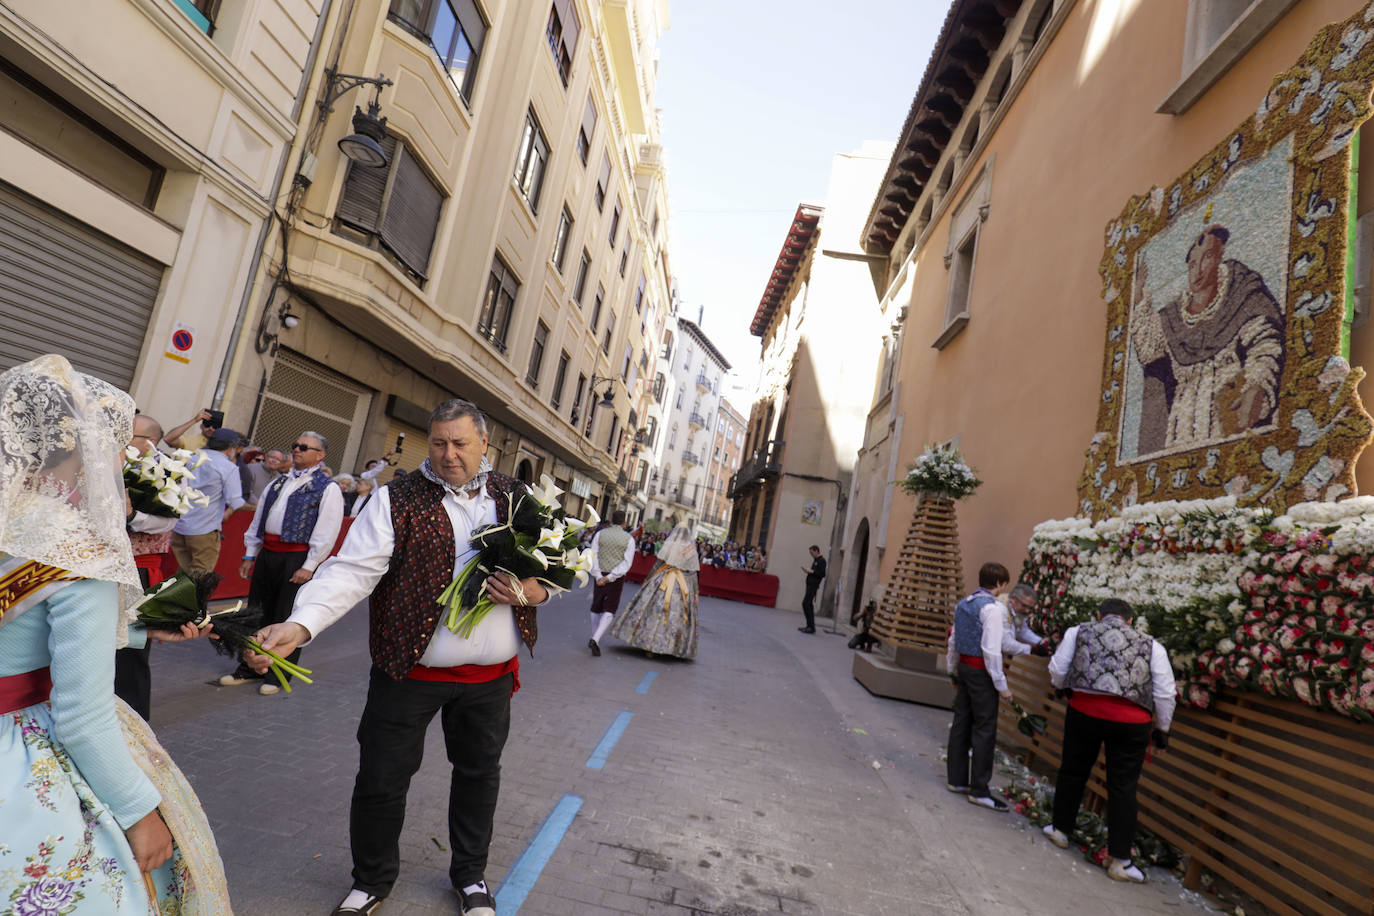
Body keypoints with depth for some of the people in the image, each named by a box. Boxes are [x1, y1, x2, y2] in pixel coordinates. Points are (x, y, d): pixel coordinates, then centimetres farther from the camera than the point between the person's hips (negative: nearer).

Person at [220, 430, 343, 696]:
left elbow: (327, 532, -12)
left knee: (286, 618, 2)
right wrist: (250, 554, 14)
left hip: (297, 558, -6)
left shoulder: (328, 489, -6)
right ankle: (250, 668, 30)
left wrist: (309, 566, -15)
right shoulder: (278, 483, 15)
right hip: (267, 554, 7)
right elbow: (258, 519, 19)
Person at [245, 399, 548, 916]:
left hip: (491, 676, 3)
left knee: (479, 773, 18)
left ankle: (470, 874, 43)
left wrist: (534, 591, -12)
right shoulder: (397, 500, -7)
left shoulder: (516, 497, 3)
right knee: (381, 778, 10)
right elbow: (353, 570, -16)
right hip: (410, 668, -2)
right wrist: (300, 625, -30)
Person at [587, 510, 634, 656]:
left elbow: (593, 555, -7)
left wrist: (598, 576, -11)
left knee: (596, 608, 19)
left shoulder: (600, 534, 1)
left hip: (600, 575, 2)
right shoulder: (628, 539, -4)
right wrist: (611, 577, -14)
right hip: (617, 579, -2)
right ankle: (595, 639, -17)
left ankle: (594, 638, 29)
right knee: (609, 611, 0)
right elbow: (626, 563, -12)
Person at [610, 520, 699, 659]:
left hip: (665, 582, -1)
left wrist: (648, 580, 3)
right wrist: (694, 593, 6)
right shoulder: (692, 550, 2)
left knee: (656, 611, 5)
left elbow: (659, 564, -5)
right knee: (678, 614, 8)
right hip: (684, 586, 2)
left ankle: (650, 647, 3)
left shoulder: (669, 545, -3)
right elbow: (693, 573, 1)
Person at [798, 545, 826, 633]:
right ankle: (810, 626, 16)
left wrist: (811, 571, -16)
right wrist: (808, 571, 8)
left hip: (813, 585, -10)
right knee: (809, 605, 11)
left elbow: (822, 574, -17)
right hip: (810, 585, 10)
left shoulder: (821, 561, -10)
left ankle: (811, 627, -12)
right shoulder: (815, 560, 19)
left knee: (805, 604, -14)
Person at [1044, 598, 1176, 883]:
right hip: (1131, 721, 0)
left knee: (1073, 771, 17)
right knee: (1123, 787, 8)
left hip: (1085, 710, 0)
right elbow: (1165, 693, 9)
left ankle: (1060, 829, 32)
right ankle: (1119, 860, 13)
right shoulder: (1152, 646, 12)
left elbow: (1056, 671, 9)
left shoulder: (1079, 631, 10)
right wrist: (1162, 729, 19)